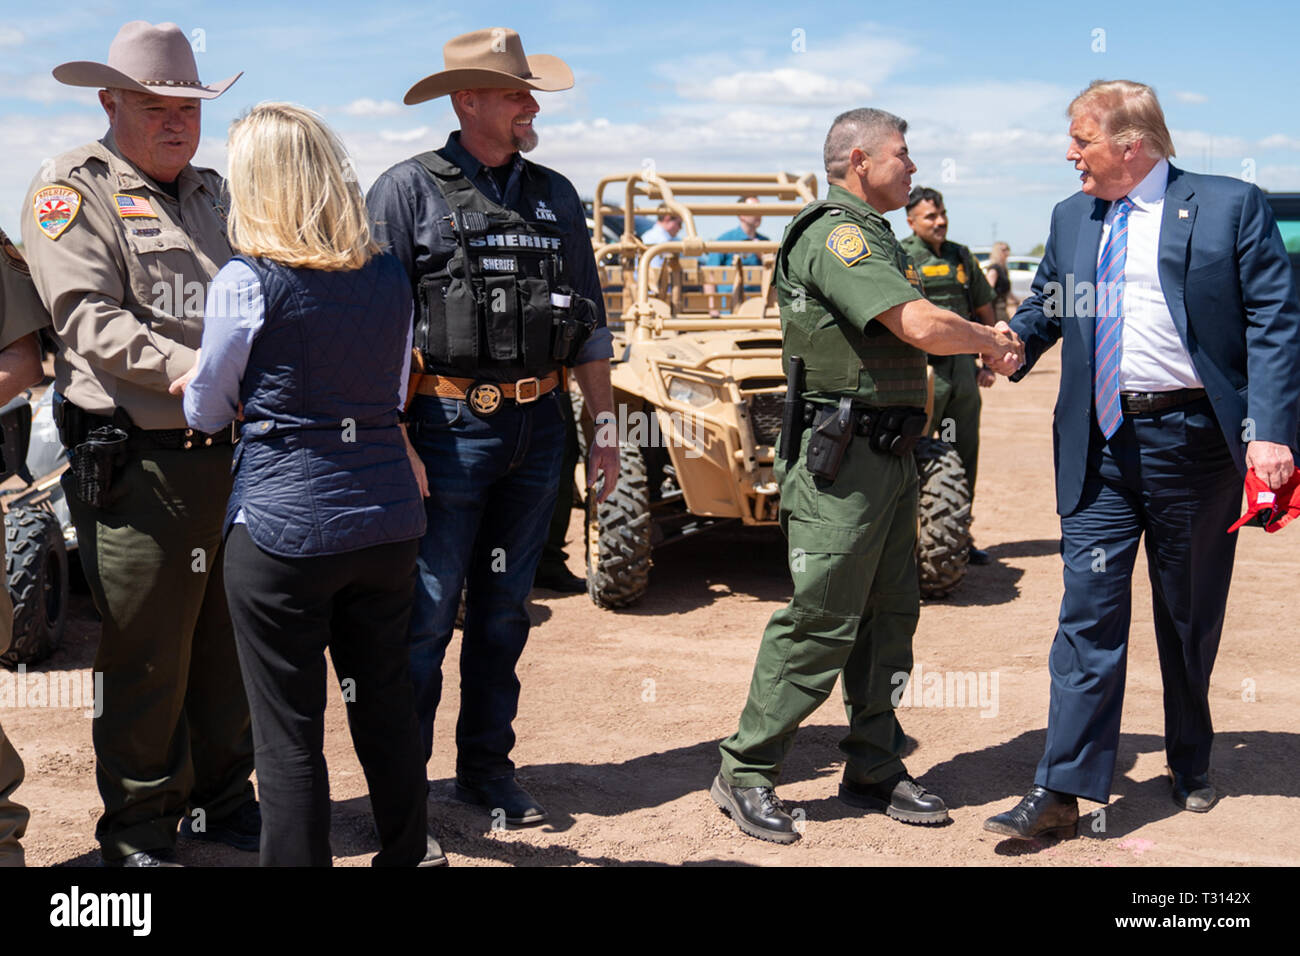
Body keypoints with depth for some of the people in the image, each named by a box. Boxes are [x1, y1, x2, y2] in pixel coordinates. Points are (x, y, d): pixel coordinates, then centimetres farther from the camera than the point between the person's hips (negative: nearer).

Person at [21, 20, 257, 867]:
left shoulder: (214, 192, 19)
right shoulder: (73, 190, -1)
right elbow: (92, 322, -13)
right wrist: (198, 372, -24)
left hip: (233, 452, 6)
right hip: (137, 464, -6)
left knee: (230, 640, 14)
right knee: (146, 654, 2)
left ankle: (224, 803, 30)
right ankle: (139, 829, 18)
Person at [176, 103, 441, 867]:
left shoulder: (248, 281, -12)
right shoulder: (389, 272, 4)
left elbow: (205, 412, 1)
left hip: (284, 526, -6)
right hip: (387, 520, 6)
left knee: (289, 732, 6)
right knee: (387, 704, 20)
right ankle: (412, 853, 34)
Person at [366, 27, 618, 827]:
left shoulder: (556, 196, 13)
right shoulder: (409, 190, -3)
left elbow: (588, 324, 16)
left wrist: (605, 422, 11)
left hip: (538, 427, 5)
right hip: (450, 426, -5)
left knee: (504, 609, 13)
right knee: (427, 612, -1)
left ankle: (488, 768, 26)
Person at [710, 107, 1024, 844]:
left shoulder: (876, 236, 20)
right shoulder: (835, 233, -14)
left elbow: (913, 330, 22)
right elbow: (920, 326, -24)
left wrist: (983, 337, 6)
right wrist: (986, 342, -6)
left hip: (891, 454, 10)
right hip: (842, 458, -10)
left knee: (891, 614, 12)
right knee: (821, 621, -7)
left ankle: (874, 771, 22)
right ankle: (746, 774, 5)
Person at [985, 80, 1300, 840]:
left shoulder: (1230, 206, -3)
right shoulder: (1072, 220, 12)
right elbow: (1043, 311, 18)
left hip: (1192, 437, -3)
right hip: (1100, 444, 3)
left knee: (1190, 617, 12)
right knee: (1090, 613, -2)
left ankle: (1192, 765, 33)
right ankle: (1063, 792, -1)